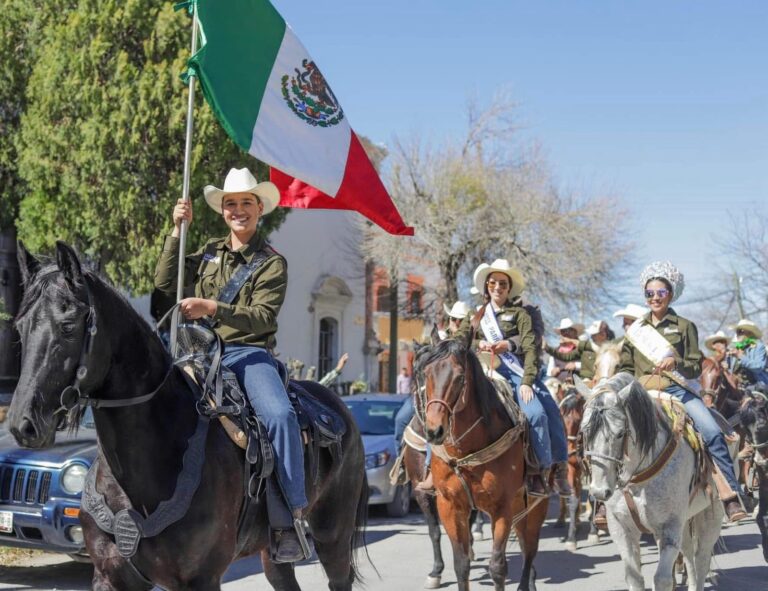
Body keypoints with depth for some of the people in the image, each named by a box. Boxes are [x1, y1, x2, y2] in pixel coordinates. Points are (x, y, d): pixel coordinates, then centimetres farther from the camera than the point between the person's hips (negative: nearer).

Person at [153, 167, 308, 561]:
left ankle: (296, 516, -22)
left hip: (250, 354, -2)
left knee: (279, 414, -32)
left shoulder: (272, 263, 6)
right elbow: (165, 284, 12)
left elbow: (262, 317, -6)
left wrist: (210, 308, -18)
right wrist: (177, 232, 6)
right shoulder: (210, 252, 20)